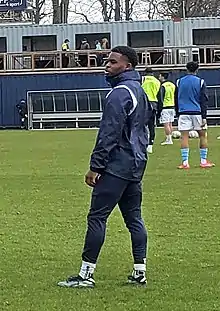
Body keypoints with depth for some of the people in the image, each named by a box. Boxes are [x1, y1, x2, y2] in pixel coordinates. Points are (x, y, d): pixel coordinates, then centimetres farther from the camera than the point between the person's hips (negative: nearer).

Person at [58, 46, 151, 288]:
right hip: (136, 165, 10)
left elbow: (109, 134, -19)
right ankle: (140, 272, 11)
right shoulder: (139, 91, 16)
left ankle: (86, 274, -7)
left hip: (117, 165, -10)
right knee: (133, 217, 11)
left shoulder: (119, 93, -15)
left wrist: (96, 166, -18)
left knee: (97, 216, -7)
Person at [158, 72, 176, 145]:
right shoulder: (173, 85, 13)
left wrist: (159, 110, -11)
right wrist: (175, 108, 23)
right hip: (172, 107, 8)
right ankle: (170, 139, 14)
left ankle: (168, 139, -7)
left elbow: (160, 99, -13)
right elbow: (175, 98, 17)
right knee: (170, 124, 12)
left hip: (165, 107, -8)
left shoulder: (162, 86, -11)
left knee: (166, 124, -6)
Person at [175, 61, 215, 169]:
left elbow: (176, 100, 12)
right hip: (197, 113, -1)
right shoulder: (200, 82, 0)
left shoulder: (179, 82, 6)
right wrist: (204, 117, -3)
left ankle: (185, 162, -4)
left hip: (183, 113, 1)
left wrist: (178, 114, 21)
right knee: (203, 136, 9)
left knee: (184, 137, 0)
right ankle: (203, 161, 9)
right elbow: (204, 101, -3)